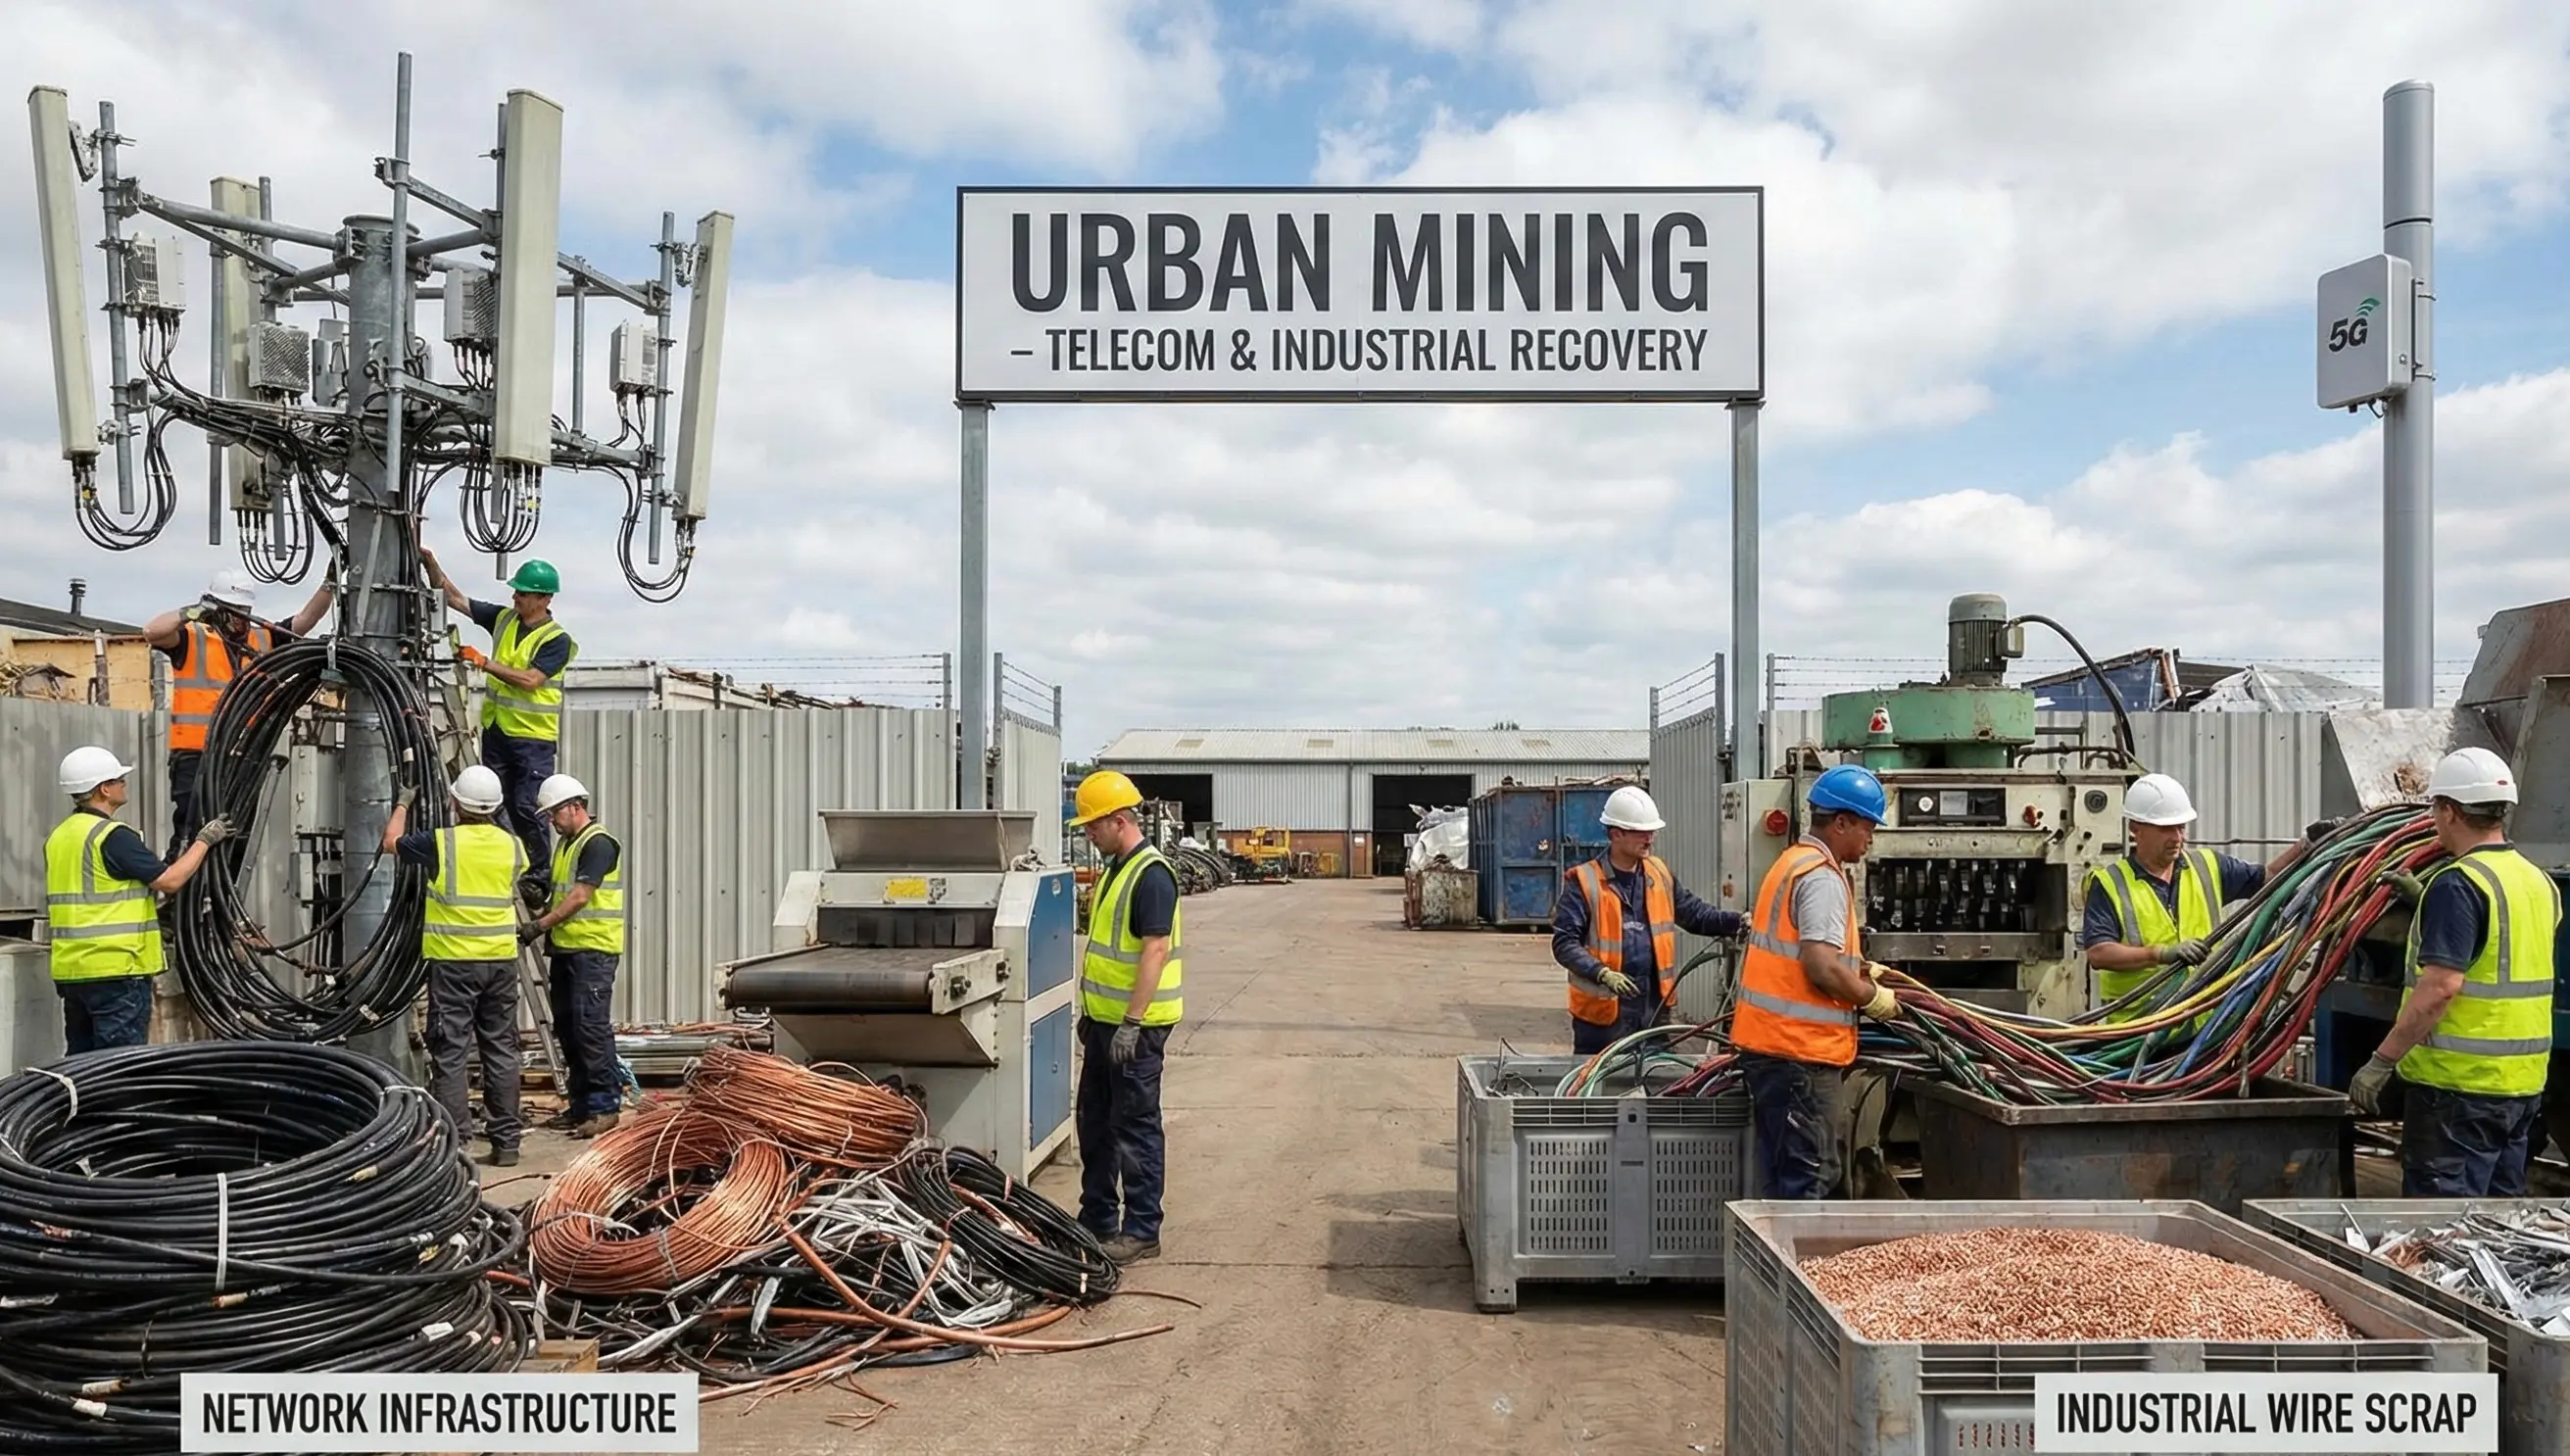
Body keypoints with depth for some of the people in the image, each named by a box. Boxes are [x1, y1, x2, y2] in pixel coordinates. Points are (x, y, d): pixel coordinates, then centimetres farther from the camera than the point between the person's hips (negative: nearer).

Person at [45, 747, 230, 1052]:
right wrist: (204, 841, -3)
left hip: (69, 970, 9)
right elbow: (170, 880, -14)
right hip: (116, 969, -9)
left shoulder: (58, 837, 13)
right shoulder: (113, 837, -15)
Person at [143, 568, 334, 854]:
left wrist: (330, 585, -1)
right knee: (190, 835, -7)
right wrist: (192, 613, -18)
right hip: (196, 755, -5)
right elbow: (152, 632, -18)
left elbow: (305, 621, 10)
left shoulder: (261, 639, 13)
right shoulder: (193, 639, -2)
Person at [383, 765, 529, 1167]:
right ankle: (506, 1141, 12)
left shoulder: (441, 842, -8)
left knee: (450, 1052, 1)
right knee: (502, 1050, 9)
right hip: (501, 959, 4)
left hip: (453, 960, -4)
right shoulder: (511, 845, 2)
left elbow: (392, 841, 12)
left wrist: (402, 805, 29)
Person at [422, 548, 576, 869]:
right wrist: (431, 562, -2)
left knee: (528, 808, -8)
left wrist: (484, 663, -19)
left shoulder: (557, 640, -12)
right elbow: (454, 598, 10)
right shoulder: (504, 618, 7)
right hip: (496, 730, 7)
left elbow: (530, 680, -22)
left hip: (532, 737, -7)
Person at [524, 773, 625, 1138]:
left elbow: (580, 896, -19)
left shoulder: (598, 843, -12)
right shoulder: (566, 844, 18)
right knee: (566, 1026, 12)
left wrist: (540, 925, -19)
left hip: (593, 949, -10)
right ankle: (582, 1102, 19)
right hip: (567, 948, 10)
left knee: (591, 1025, -12)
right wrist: (541, 919, 10)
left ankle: (605, 1105, -9)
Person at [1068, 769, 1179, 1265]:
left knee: (1136, 1128, -3)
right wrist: (1090, 1010, 22)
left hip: (1135, 1025, -10)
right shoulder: (1114, 869, 14)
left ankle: (1142, 1232, 6)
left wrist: (1132, 1023, -26)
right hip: (1105, 1020, 10)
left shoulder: (1151, 875, -17)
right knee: (1095, 1121, 16)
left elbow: (1155, 950, -23)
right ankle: (1097, 1219, 27)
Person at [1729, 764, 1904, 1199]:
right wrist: (1872, 998, -8)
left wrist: (1861, 969, 22)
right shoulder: (1822, 877, -15)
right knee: (1809, 1178, -5)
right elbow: (1821, 968, -23)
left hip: (1770, 1040, 10)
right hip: (1799, 1048, -10)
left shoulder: (1794, 862, 18)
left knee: (1782, 1176, 15)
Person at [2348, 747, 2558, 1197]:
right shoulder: (2538, 882, 10)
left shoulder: (2458, 883, -17)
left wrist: (2382, 1060, -19)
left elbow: (2441, 985, -23)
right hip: (2524, 1082, 9)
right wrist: (2424, 898, 30)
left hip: (2459, 1081, -9)